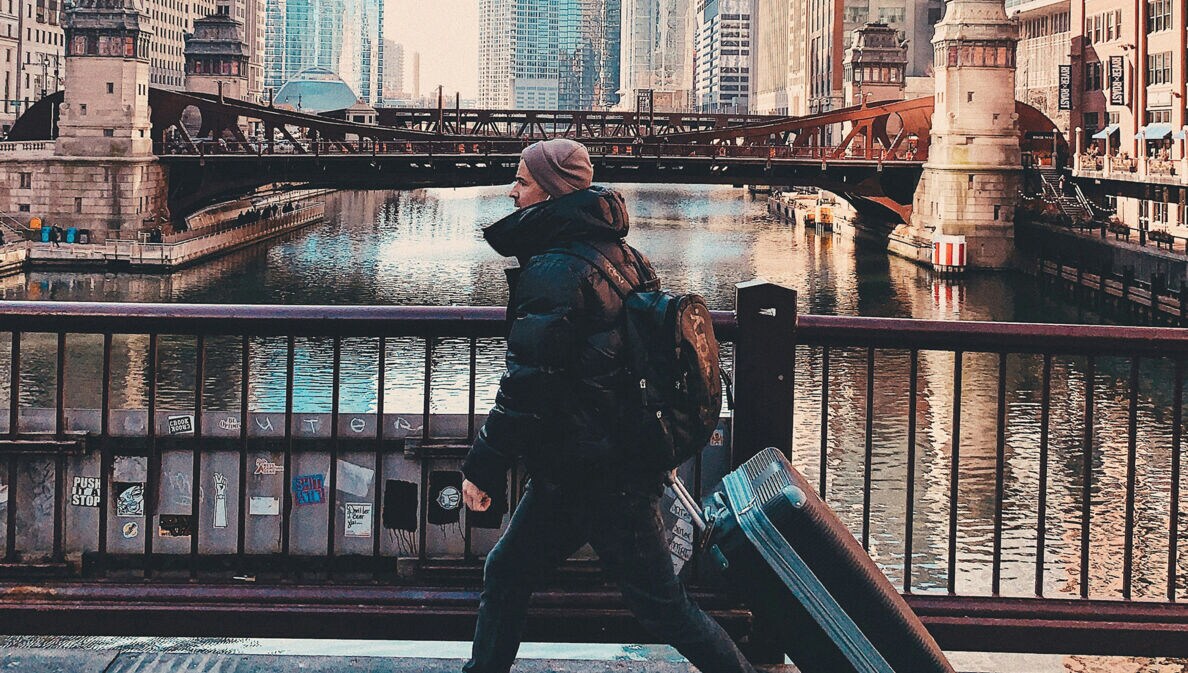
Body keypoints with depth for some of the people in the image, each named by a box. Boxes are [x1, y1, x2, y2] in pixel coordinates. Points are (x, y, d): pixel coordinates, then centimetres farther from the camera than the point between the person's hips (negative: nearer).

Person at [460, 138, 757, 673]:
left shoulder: (555, 270, -19)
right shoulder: (616, 255, 10)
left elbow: (528, 383, -23)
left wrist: (484, 465, -16)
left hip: (589, 477, -10)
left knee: (660, 604, 0)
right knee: (506, 574, 16)